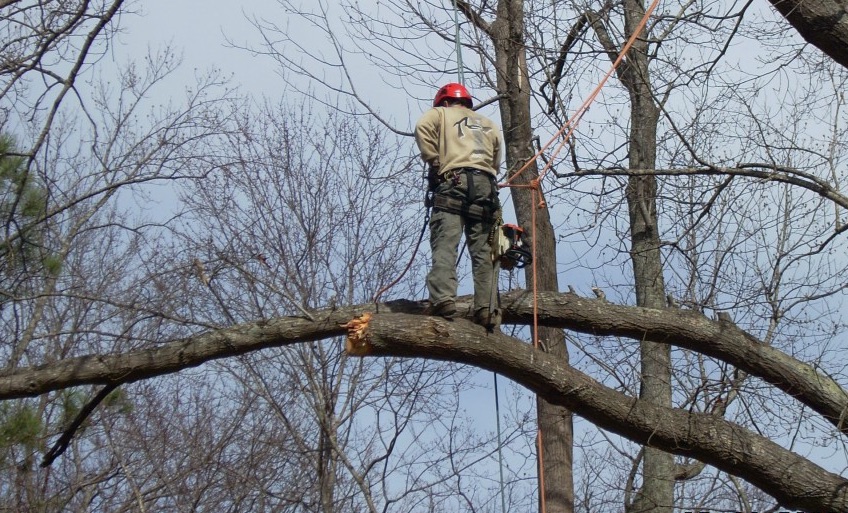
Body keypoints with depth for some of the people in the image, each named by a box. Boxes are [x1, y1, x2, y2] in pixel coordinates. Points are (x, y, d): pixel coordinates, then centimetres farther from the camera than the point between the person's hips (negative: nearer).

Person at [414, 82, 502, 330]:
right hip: (486, 185, 4)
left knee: (445, 244, -15)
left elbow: (423, 127, -2)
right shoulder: (489, 124, 33)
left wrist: (434, 163, 2)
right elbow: (496, 162, 18)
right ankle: (487, 309, -14)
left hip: (454, 181, -3)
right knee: (483, 251, -2)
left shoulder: (441, 114, 21)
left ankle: (443, 300, -33)